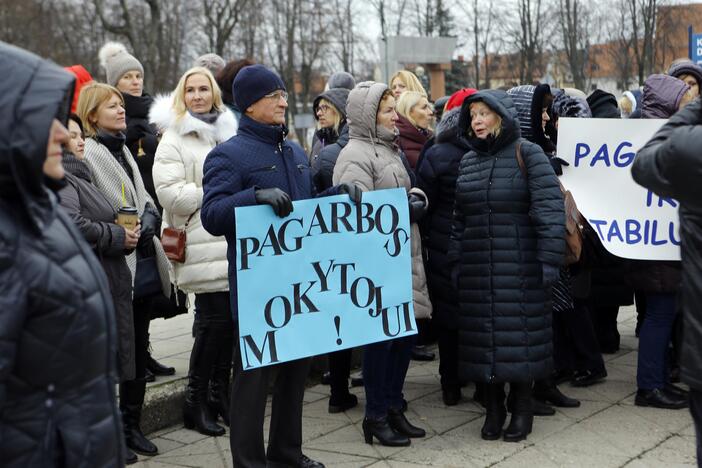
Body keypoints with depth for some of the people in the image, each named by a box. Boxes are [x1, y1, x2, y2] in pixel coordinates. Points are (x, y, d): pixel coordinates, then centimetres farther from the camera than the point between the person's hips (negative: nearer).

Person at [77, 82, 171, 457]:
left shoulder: (122, 149, 16)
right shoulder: (87, 153, -11)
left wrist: (149, 218, -2)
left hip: (143, 264, 8)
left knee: (138, 348, 14)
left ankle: (132, 424, 26)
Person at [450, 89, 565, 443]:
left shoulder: (528, 155, -5)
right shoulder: (468, 161, 12)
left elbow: (550, 209, -12)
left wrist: (549, 260, -17)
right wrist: (456, 263, 11)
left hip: (519, 267, -5)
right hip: (477, 268, 5)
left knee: (521, 334, -1)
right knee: (482, 334, 5)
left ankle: (522, 408, 12)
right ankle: (493, 407, 17)